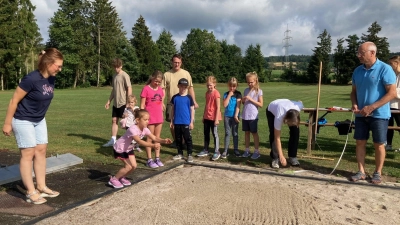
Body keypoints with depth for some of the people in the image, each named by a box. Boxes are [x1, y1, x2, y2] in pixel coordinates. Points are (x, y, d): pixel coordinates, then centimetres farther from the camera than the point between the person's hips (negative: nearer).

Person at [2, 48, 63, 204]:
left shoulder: (51, 79, -5)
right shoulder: (31, 79, -26)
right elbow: (14, 101, -19)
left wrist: (39, 114, 17)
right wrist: (7, 123, -13)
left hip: (39, 120, 8)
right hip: (23, 120, -8)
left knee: (41, 151, 9)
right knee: (28, 154, -3)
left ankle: (41, 187, 20)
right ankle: (31, 192, 7)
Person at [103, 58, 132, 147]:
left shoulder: (125, 76, -11)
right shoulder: (115, 76, 13)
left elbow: (129, 89, -14)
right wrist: (109, 101, 18)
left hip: (123, 103, -7)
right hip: (115, 103, 7)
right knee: (114, 120, 7)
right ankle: (113, 140, 13)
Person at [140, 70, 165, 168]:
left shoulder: (160, 89, 9)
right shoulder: (146, 89, -8)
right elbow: (142, 105, -8)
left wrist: (161, 116, 14)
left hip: (159, 118, 6)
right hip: (149, 118, -6)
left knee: (157, 138, 12)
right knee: (149, 139, 3)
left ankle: (157, 158, 21)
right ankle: (149, 160, 10)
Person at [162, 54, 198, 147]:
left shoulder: (186, 73, 0)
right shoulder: (167, 74, 1)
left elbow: (190, 88, 1)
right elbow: (163, 89, 0)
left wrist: (194, 101, -4)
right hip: (171, 103, 1)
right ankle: (175, 140, 28)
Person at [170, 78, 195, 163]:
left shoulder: (189, 98, -2)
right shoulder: (175, 97, 5)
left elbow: (192, 110, 0)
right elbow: (172, 109, 10)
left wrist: (191, 122, -3)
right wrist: (172, 121, 9)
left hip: (186, 122, -3)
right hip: (177, 122, 3)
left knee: (188, 139, 0)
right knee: (178, 139, 12)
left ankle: (189, 154, 10)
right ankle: (180, 154, 25)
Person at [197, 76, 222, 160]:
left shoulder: (216, 93, -13)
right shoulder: (207, 93, 10)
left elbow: (218, 107, -15)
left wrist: (216, 119, -18)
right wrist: (204, 116, 16)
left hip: (213, 118, -8)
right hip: (206, 117, 8)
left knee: (215, 134, 0)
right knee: (206, 134, 13)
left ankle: (217, 152, 8)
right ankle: (205, 150, 24)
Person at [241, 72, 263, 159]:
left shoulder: (258, 91, -5)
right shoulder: (246, 90, 9)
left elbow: (261, 104, -9)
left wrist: (251, 99, -16)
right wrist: (243, 100, -6)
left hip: (253, 116, -5)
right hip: (245, 116, 5)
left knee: (254, 133, 3)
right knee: (246, 132, 11)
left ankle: (256, 151, 13)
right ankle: (247, 150, 20)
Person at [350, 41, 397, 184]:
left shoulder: (385, 69, -12)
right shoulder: (358, 71, 6)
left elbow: (392, 93, -16)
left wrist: (371, 107, -21)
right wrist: (354, 104, -5)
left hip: (379, 114, -5)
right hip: (361, 115, 6)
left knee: (379, 145, 5)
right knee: (360, 142, 7)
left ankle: (378, 173, 19)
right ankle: (361, 172, 17)